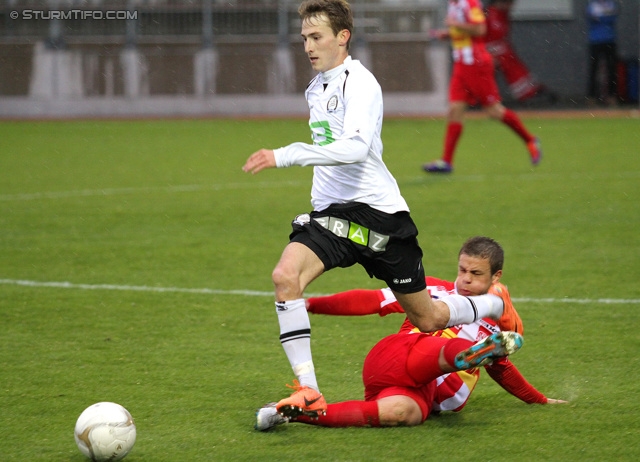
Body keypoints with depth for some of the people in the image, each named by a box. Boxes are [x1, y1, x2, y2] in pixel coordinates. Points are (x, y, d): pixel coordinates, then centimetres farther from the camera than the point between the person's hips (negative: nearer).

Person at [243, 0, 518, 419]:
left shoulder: (359, 83, -14)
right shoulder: (316, 89, 14)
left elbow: (355, 147, -31)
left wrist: (286, 156, -36)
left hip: (378, 212, -7)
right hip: (331, 212, 7)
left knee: (427, 319, 7)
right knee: (285, 275, -24)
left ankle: (496, 306, 40)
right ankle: (308, 392, -25)